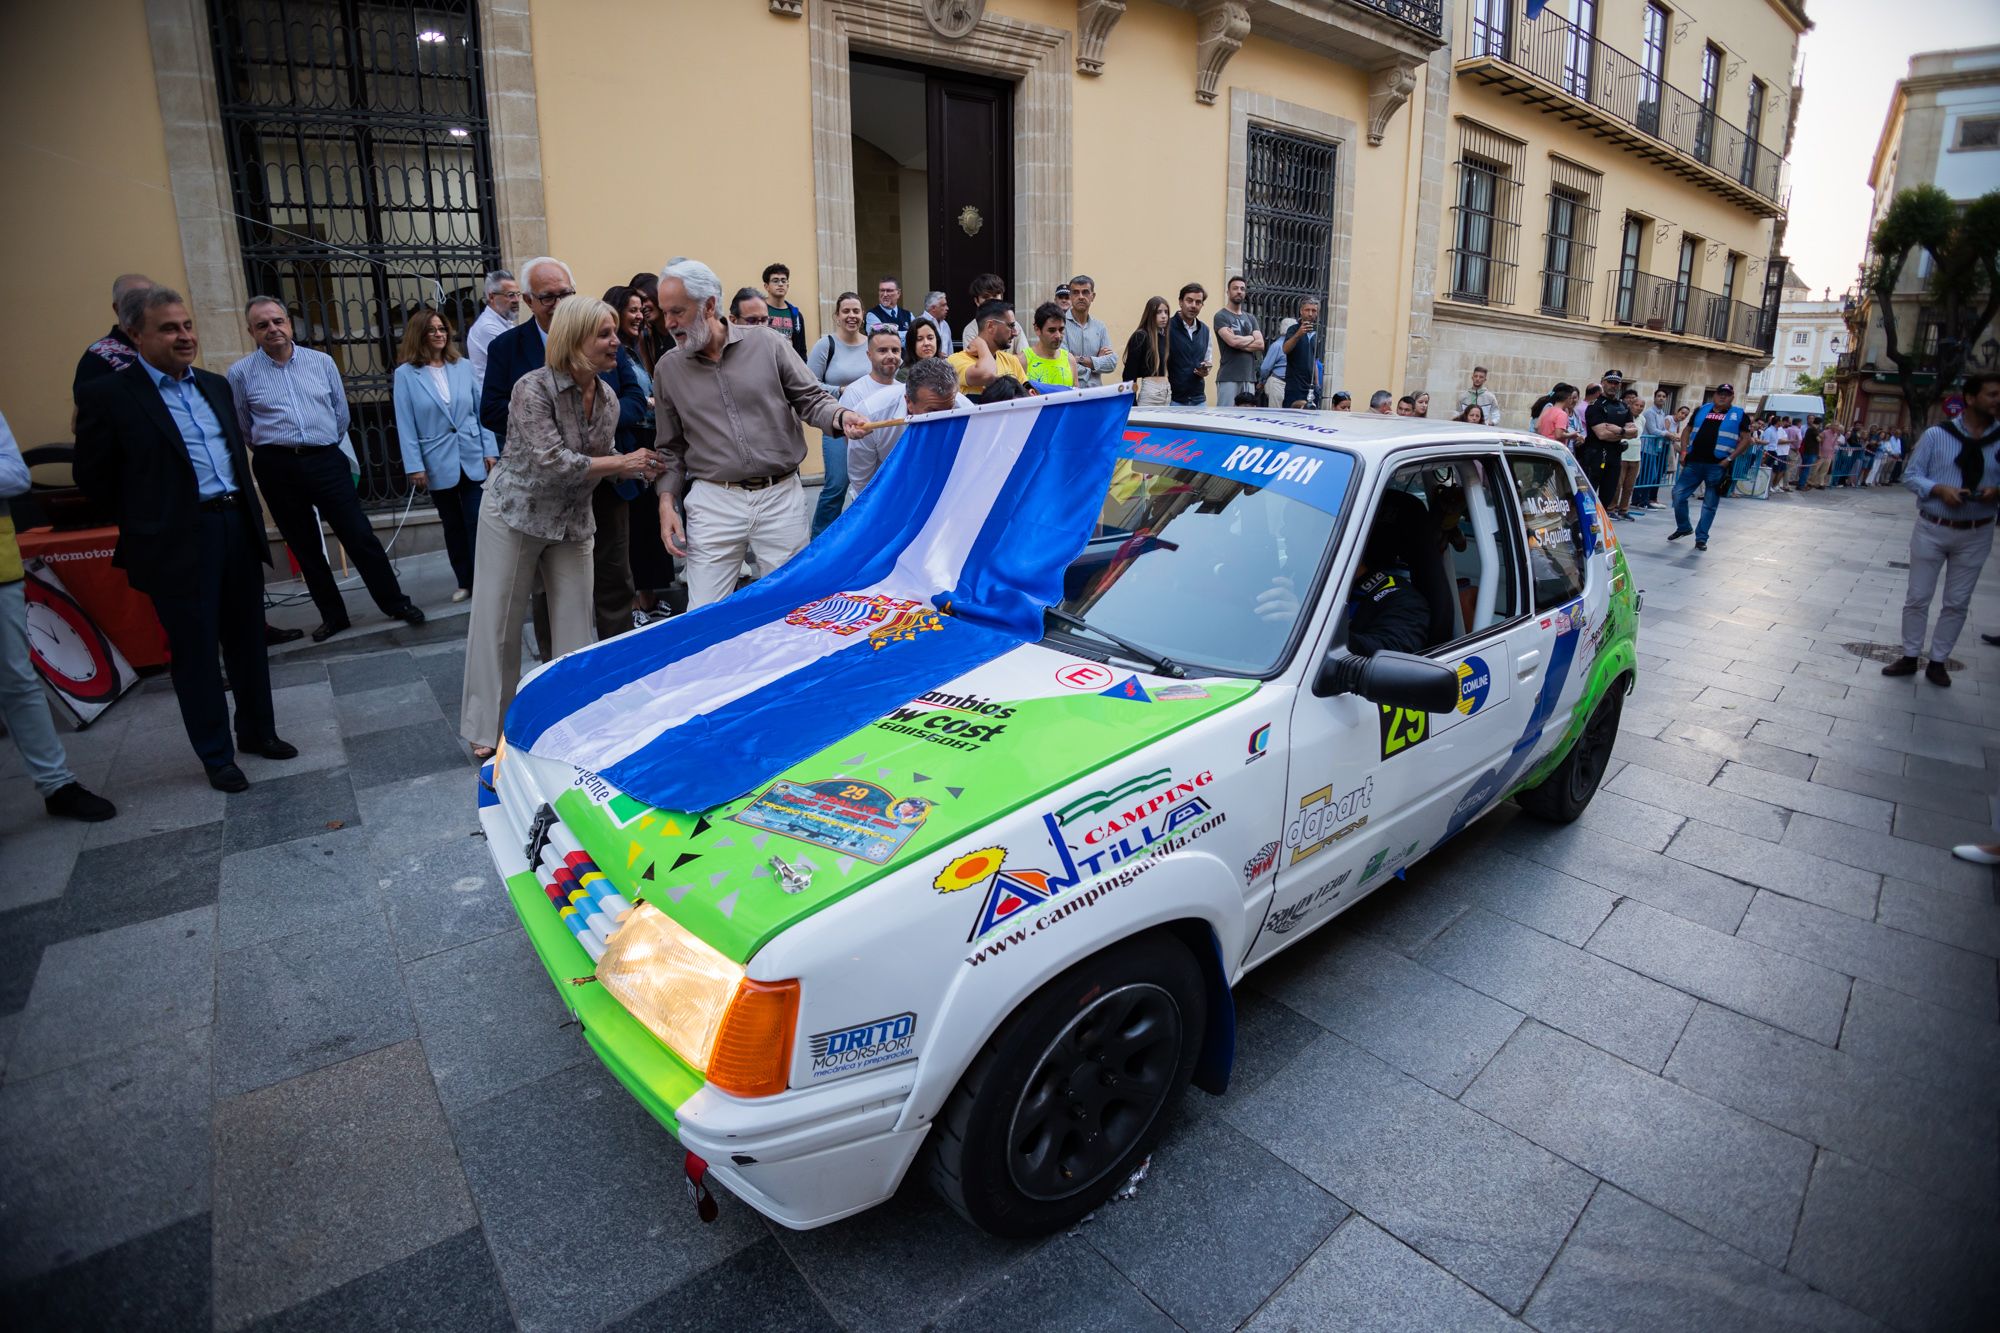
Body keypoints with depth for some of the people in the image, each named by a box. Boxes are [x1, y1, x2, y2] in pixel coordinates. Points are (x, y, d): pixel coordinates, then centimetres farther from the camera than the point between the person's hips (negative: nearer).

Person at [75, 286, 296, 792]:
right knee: (196, 651, 4)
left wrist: (247, 512, 13)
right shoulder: (108, 395, -7)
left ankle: (258, 731, 29)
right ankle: (216, 755, 16)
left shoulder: (215, 386, 12)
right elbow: (93, 477, -4)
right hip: (179, 545, -5)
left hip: (239, 528, 6)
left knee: (248, 640, 14)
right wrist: (151, 523, 2)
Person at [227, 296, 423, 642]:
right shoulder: (241, 373, -1)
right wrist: (271, 453, 15)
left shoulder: (322, 362, 3)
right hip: (278, 469, 0)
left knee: (361, 537, -3)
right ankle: (333, 616, 20)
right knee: (305, 548, 9)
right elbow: (241, 429, 8)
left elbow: (341, 411, 11)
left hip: (326, 461, 0)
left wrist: (326, 448, 14)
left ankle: (396, 603, 9)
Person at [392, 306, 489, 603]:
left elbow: (481, 410, 4)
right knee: (453, 526, 11)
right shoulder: (405, 374, -2)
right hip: (439, 463, 0)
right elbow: (405, 424, -4)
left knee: (476, 523, -1)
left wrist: (490, 451, -1)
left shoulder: (464, 366, 3)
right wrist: (414, 466, -9)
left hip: (472, 458, 0)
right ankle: (464, 582, 22)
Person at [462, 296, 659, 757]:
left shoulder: (608, 397, -2)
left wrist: (641, 467, -7)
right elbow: (552, 461, -28)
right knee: (498, 620, 4)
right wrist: (622, 463, -22)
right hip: (515, 513, -5)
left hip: (573, 519, 5)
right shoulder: (533, 389, -21)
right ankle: (488, 727, 18)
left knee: (576, 620, 6)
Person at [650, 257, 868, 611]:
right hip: (713, 502, 1)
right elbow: (671, 447, 12)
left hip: (781, 497, -1)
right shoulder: (668, 368, 7)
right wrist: (667, 502, 1)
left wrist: (840, 416, -16)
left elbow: (811, 398, 5)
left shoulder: (767, 343, 0)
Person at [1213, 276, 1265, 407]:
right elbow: (1232, 341, -14)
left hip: (1249, 377, 5)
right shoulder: (1221, 316, 1)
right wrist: (1251, 338, 4)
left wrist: (1239, 342, -6)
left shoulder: (1250, 318, 19)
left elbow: (1260, 344, 6)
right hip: (1228, 377, -5)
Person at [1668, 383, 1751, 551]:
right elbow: (1687, 430, 18)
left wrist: (1730, 458, -10)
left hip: (1717, 466, -3)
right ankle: (1683, 528, 20)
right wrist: (1683, 451, 4)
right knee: (1678, 494, -1)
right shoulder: (1702, 410, 12)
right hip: (1694, 462, 3)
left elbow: (1746, 439, 0)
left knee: (1710, 504, 4)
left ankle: (1701, 538, 11)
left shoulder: (1738, 415, 3)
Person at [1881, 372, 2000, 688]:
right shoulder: (1936, 435, -6)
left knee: (1957, 603, 9)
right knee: (1918, 597, 6)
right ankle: (1910, 657, 19)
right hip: (1932, 529, -2)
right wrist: (1940, 489, -19)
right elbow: (1911, 475, -2)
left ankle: (1938, 662, 20)